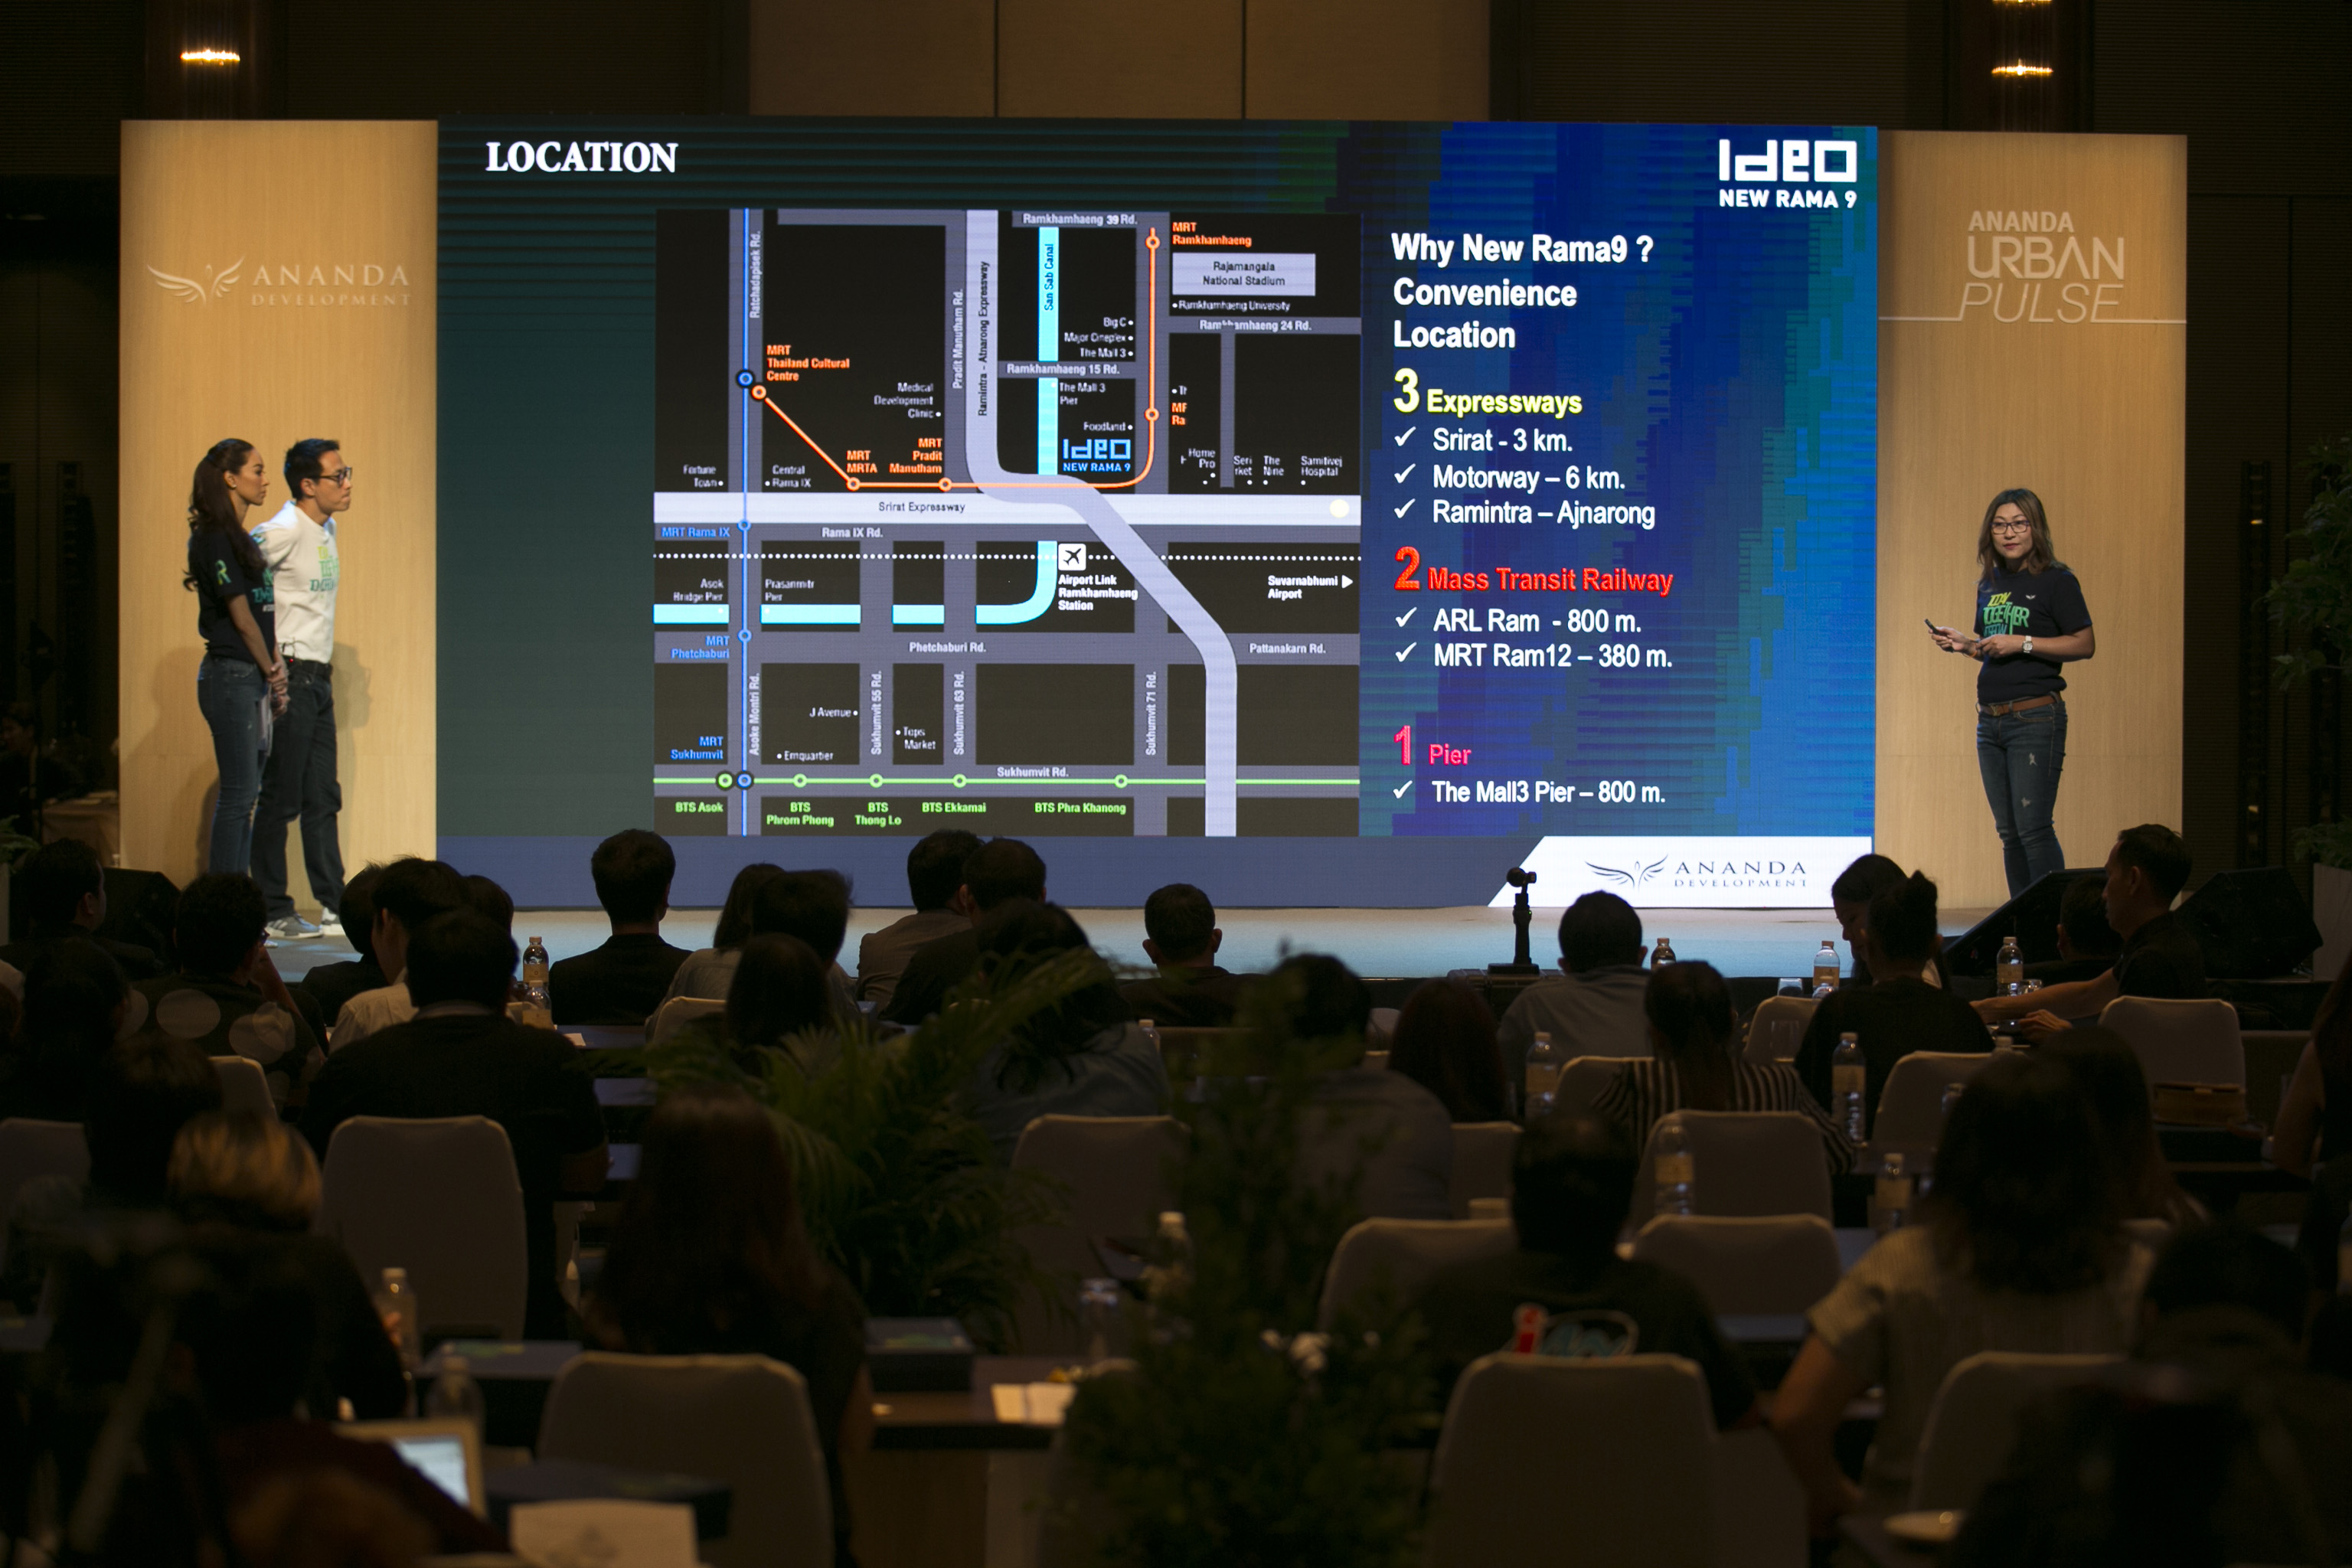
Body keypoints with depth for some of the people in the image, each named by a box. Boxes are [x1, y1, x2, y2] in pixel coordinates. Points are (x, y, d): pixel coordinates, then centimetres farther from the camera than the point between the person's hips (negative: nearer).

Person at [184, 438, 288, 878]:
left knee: (245, 793, 9)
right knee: (238, 793, -8)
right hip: (230, 676, -9)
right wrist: (272, 672, -3)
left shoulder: (243, 539, 17)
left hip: (253, 680, 9)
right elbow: (242, 618, -12)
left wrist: (275, 677, 4)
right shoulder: (215, 539, -12)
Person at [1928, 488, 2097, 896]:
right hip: (1990, 721, 7)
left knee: (2033, 827, -12)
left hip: (2036, 718, -7)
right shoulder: (1989, 584, 14)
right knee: (2009, 832, 9)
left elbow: (2085, 644, -11)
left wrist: (2023, 643, -17)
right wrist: (1964, 644, 4)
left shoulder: (2056, 581, -6)